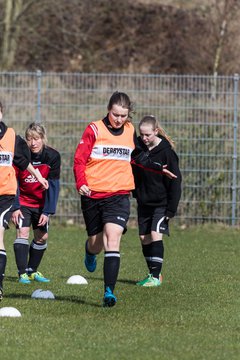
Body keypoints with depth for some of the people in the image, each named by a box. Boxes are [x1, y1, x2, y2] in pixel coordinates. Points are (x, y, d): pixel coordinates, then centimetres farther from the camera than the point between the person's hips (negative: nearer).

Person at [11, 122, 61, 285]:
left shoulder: (53, 156, -18)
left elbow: (53, 186, -15)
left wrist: (47, 212, -17)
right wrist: (15, 207, -18)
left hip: (41, 203, 3)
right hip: (23, 201, -2)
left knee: (42, 236, 7)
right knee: (23, 232, -17)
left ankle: (32, 270, 25)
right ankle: (23, 273, -15)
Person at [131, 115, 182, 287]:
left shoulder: (166, 151, -16)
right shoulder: (138, 146, -2)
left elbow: (175, 181, -13)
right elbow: (132, 172, 13)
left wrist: (171, 208, -15)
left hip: (161, 203, -6)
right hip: (143, 201, 6)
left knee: (155, 235, -15)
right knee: (144, 238, 7)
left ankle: (156, 276, -10)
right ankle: (153, 274, 19)